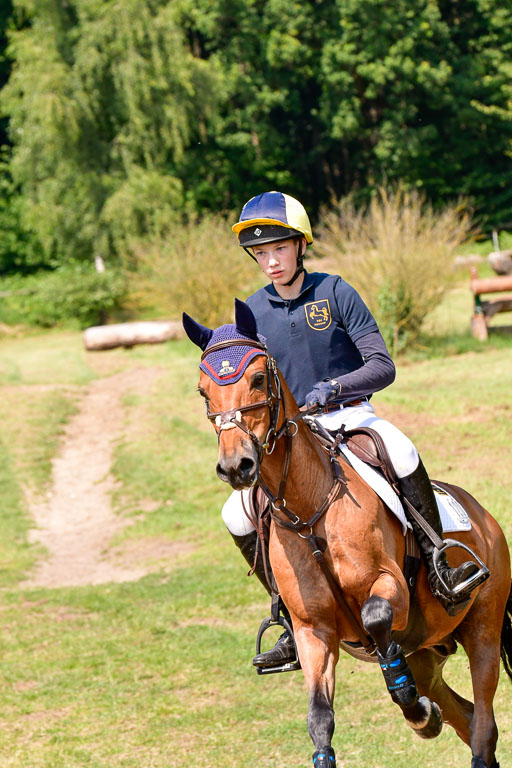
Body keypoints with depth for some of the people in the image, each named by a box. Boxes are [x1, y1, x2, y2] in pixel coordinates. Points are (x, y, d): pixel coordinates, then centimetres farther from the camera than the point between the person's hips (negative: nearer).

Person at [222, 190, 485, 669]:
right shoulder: (251, 314, 3)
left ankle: (439, 569, -24)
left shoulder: (335, 294, -5)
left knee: (401, 453, -36)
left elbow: (382, 367, -9)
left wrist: (335, 388, -26)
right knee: (238, 514, -13)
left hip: (351, 417, -4)